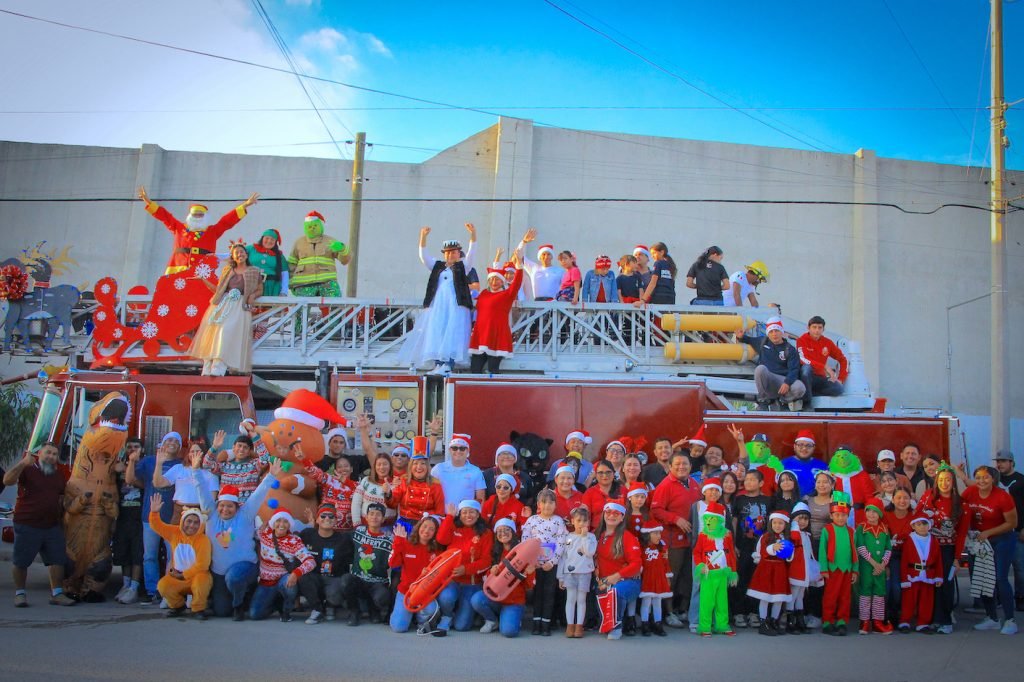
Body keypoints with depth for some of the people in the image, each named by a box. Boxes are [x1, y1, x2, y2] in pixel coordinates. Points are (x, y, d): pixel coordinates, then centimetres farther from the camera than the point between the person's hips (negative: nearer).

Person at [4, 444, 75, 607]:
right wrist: (23, 463, -34)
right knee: (20, 561, 1)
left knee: (57, 560, 1)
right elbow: (7, 480, -22)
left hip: (52, 526, 5)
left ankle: (57, 593, 8)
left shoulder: (58, 475, 15)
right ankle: (20, 593, 15)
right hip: (27, 525, -5)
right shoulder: (27, 469, -5)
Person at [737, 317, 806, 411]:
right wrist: (741, 337, 9)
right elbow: (750, 340, 32)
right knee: (760, 368, -35)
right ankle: (763, 400, -14)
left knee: (799, 388, -33)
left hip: (782, 380, -1)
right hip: (765, 380, 1)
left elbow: (794, 370, -7)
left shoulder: (790, 349, 2)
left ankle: (785, 398, 5)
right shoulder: (762, 342, 12)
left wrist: (787, 382, -27)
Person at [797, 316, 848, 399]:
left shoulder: (827, 342, 5)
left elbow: (843, 360, 13)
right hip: (805, 377, -3)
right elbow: (803, 360, -21)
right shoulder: (802, 340, -7)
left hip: (819, 377, 3)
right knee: (806, 367, -38)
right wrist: (825, 367, -24)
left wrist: (841, 379, 1)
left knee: (838, 388, -25)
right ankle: (806, 401, -30)